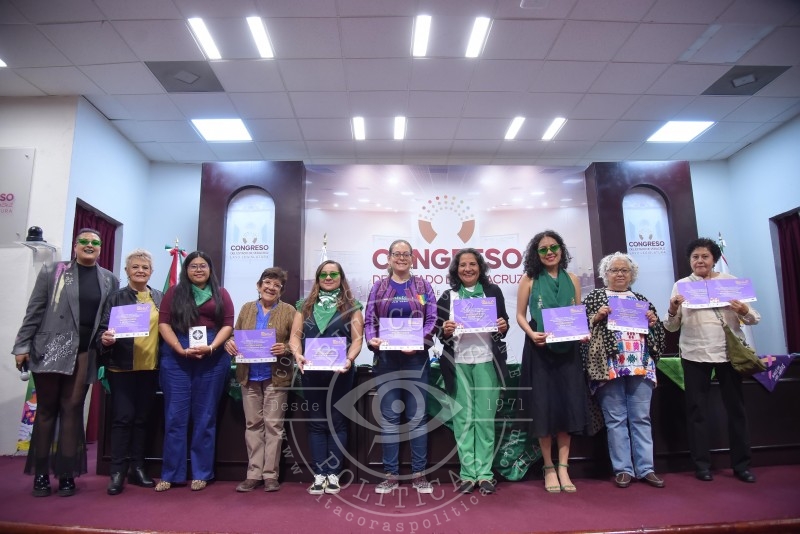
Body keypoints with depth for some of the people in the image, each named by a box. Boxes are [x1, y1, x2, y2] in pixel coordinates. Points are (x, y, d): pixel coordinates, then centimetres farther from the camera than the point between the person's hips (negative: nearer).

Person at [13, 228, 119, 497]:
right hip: (50, 350, -1)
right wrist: (22, 345, -3)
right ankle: (41, 473, 16)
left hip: (85, 353, 1)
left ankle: (67, 473, 11)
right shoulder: (52, 271, 4)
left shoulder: (110, 280, 9)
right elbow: (34, 311, 1)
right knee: (46, 410, 7)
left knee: (72, 410, 4)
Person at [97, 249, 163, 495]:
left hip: (150, 367, 3)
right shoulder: (116, 298, 0)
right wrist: (105, 339, -24)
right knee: (123, 417, -2)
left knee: (142, 418, 10)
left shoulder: (160, 298, 8)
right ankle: (118, 472, 9)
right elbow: (103, 329, -3)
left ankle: (137, 468, 20)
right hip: (122, 366, -3)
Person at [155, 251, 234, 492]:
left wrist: (211, 348, -14)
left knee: (205, 416, 6)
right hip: (176, 357, 0)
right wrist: (181, 349, -12)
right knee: (175, 416, 4)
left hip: (212, 359, 0)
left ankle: (201, 473, 15)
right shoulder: (174, 292, 9)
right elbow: (163, 323, 1)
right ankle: (170, 473, 15)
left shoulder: (221, 294, 9)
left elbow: (228, 325, 2)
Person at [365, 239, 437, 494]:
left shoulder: (423, 286, 7)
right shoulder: (379, 287, 10)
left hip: (416, 359, -1)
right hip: (386, 360, 1)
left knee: (417, 416, 3)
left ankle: (419, 474, 15)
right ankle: (391, 474, 15)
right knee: (389, 417, 5)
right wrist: (372, 339, -16)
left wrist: (418, 341, -18)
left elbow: (432, 320, -1)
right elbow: (369, 321, 4)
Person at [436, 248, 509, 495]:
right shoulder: (448, 296, 7)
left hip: (487, 361, 0)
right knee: (463, 418, 2)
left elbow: (504, 324, 11)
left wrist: (504, 326, -11)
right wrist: (445, 330, -14)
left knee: (485, 417, 2)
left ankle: (485, 473, 11)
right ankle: (467, 473, 11)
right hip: (458, 363, 0)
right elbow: (438, 330, 7)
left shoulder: (493, 291, 7)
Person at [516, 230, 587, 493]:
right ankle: (549, 467, 15)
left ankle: (563, 467, 14)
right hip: (539, 349, -2)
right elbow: (520, 315, 0)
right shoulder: (529, 279, 0)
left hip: (567, 350, 3)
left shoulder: (572, 280, 8)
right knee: (543, 406, 2)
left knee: (568, 405, 3)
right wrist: (532, 334, -17)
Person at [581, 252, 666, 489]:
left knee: (641, 418, 5)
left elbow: (656, 334, 20)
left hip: (640, 366, 3)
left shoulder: (641, 300, 18)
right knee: (616, 419, 0)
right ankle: (623, 469, 8)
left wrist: (654, 322, 0)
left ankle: (646, 468, 13)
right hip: (610, 366, -3)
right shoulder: (595, 297, 7)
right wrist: (597, 316, -15)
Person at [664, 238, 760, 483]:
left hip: (729, 352, 1)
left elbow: (754, 318, 4)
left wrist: (744, 311, -18)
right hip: (695, 354, -1)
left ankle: (741, 463, 21)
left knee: (736, 407, 8)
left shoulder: (730, 280, 5)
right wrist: (672, 309, -21)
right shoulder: (681, 285, 4)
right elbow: (671, 327, 0)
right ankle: (702, 464, 13)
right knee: (697, 409, 4)